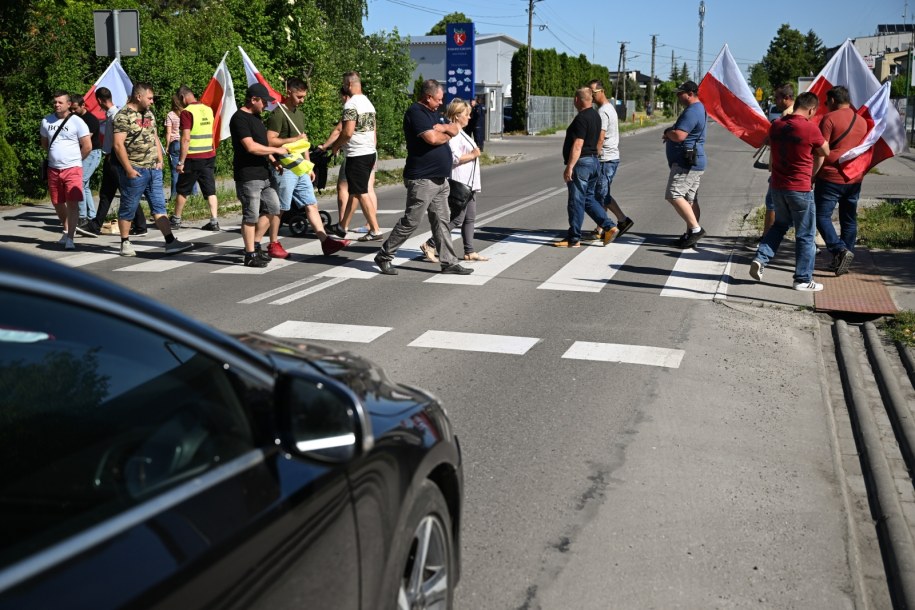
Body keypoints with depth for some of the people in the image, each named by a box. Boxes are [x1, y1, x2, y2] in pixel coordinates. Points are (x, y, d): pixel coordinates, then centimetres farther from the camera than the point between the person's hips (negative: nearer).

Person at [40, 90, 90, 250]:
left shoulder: (76, 122, -7)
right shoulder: (46, 121, 7)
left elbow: (88, 147, -6)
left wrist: (74, 159, 3)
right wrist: (56, 156, 15)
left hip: (72, 169, -5)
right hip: (53, 169, 5)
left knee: (72, 204, -11)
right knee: (58, 204, 14)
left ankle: (69, 238, -11)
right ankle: (67, 230, 33)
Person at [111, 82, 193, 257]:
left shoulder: (149, 114, 13)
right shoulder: (123, 116, -12)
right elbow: (118, 145, -16)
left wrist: (160, 160, 10)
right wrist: (129, 169, -18)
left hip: (153, 169, 7)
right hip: (134, 171, -7)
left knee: (159, 206, 4)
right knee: (128, 208, 4)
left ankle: (170, 242, 2)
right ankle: (125, 243, 15)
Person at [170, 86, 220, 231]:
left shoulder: (186, 112, -13)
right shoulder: (208, 109, 7)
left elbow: (186, 139, -18)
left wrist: (181, 162, -16)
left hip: (192, 158, -5)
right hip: (209, 156, 5)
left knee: (183, 190, 9)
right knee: (210, 190, 5)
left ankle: (176, 220, 20)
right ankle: (214, 221, -1)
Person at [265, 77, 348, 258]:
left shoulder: (300, 114, 17)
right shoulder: (278, 114, -11)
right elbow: (270, 141, -19)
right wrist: (295, 139, -15)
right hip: (284, 169, -8)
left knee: (311, 205, 3)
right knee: (279, 208, 1)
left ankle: (326, 242, 1)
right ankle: (273, 244, 12)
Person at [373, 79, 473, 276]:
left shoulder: (433, 113, 18)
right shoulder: (415, 112, -12)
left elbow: (455, 129, 15)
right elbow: (432, 138, -24)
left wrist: (443, 127, -6)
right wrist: (447, 135, -3)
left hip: (440, 178, 9)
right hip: (422, 179, -9)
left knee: (441, 222, 9)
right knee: (410, 221, -4)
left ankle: (449, 262, 13)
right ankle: (384, 256, 7)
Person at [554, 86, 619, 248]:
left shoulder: (581, 118, -17)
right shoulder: (595, 115, 13)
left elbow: (577, 145, -23)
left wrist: (569, 167, -23)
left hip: (581, 162, -10)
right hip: (594, 161, 10)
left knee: (576, 201, -2)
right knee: (588, 199, 16)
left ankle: (574, 239, 4)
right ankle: (610, 227, 7)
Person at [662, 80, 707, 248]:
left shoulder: (692, 112, -17)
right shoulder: (700, 108, 19)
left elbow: (679, 135, -26)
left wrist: (667, 132, -4)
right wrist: (670, 134, 7)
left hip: (686, 163, -11)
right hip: (694, 162, 11)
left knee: (674, 195, -15)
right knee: (690, 199, 10)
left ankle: (695, 229, -16)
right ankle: (691, 234, 13)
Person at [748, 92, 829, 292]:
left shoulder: (776, 126, 1)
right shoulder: (810, 129, -15)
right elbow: (825, 152, 1)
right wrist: (812, 174, 17)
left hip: (777, 187, 6)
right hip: (800, 189, -6)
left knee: (780, 224, 26)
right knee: (805, 235, 6)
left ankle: (760, 259, 9)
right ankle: (803, 280, 12)